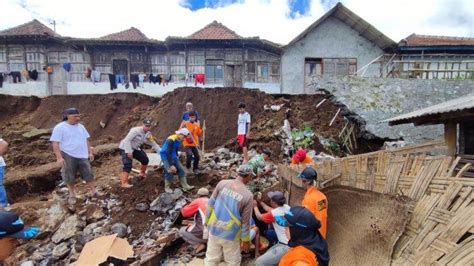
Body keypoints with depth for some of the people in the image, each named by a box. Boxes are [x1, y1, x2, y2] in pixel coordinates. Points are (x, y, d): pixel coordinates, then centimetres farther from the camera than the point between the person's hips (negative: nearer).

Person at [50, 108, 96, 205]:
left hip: (82, 156, 4)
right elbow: (55, 143, -11)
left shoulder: (81, 127, 10)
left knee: (88, 174, 6)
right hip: (68, 156, -4)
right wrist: (59, 157, -19)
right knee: (70, 177, 5)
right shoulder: (60, 127, -7)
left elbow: (86, 140, 17)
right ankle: (72, 195, 21)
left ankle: (93, 191, 17)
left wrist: (90, 152, 12)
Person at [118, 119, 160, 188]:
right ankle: (124, 183, -21)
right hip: (125, 148, -8)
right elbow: (127, 140, -26)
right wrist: (129, 151, -31)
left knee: (145, 159, 13)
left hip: (135, 148, 8)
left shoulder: (148, 135, 1)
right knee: (128, 165, -21)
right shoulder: (136, 130, -23)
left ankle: (142, 174, 37)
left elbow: (154, 145, 6)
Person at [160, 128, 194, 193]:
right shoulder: (171, 140, -28)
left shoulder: (179, 140, 0)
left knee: (181, 170, 2)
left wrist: (177, 159, 20)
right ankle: (167, 188, 6)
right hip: (165, 155, -8)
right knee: (170, 172, -14)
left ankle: (185, 186, 8)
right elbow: (168, 153, -31)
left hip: (173, 156, 8)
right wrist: (171, 165, -32)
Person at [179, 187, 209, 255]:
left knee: (182, 231, 17)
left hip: (203, 234, -6)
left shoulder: (198, 201, 0)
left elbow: (184, 212, 7)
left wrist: (189, 206, 28)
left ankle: (198, 245, -2)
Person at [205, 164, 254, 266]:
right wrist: (246, 240, 5)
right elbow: (245, 220, -7)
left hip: (214, 228, 3)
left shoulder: (222, 183, -7)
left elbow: (211, 203, 1)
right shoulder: (248, 195, -14)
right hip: (230, 233, -3)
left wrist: (207, 220, 16)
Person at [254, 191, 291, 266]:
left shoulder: (275, 214, -19)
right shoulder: (286, 207, 1)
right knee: (267, 254, 25)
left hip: (287, 247, -9)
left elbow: (259, 217, 2)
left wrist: (255, 206, 18)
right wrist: (260, 201, 28)